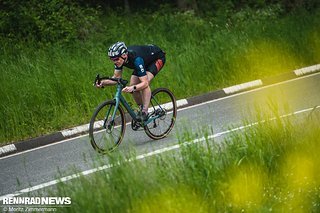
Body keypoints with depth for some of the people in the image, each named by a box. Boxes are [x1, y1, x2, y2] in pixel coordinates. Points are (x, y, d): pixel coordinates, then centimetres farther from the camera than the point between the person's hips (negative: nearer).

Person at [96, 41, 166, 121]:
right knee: (133, 84, -8)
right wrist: (104, 82, -32)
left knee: (145, 83, -28)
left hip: (158, 57, -7)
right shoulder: (119, 58, -22)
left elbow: (145, 83, -42)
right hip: (146, 59, 7)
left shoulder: (136, 58, -41)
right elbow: (116, 78, -14)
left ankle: (145, 112, -21)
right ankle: (142, 108, 11)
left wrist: (133, 88, -59)